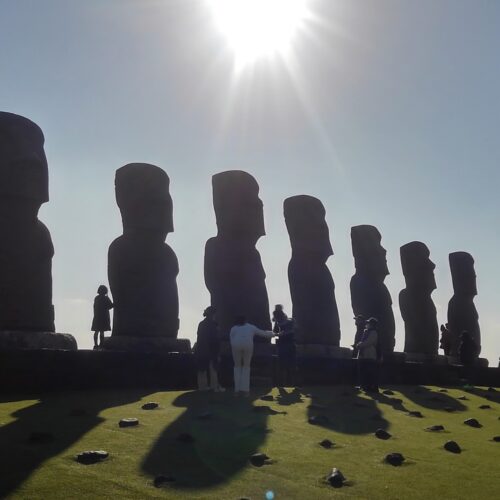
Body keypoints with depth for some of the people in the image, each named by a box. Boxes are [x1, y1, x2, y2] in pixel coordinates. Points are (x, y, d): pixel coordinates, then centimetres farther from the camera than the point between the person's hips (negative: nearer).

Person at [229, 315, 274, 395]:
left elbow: (231, 340, 11)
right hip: (248, 345, 0)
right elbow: (262, 333, 34)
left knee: (237, 366, 15)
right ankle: (245, 389, 7)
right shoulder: (251, 327, 27)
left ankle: (237, 389, 9)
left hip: (236, 346, 0)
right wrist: (272, 334, 49)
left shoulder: (234, 328, 24)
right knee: (246, 366, 14)